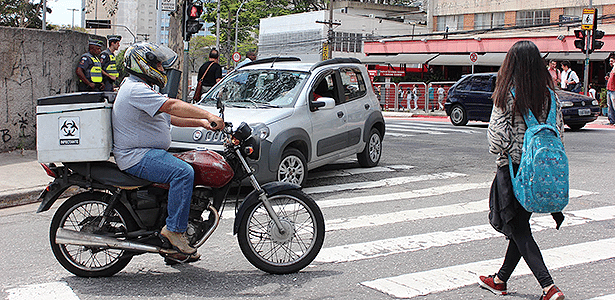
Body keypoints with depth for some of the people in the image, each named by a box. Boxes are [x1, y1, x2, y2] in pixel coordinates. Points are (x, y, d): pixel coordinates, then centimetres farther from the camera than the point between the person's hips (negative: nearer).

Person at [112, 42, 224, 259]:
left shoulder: (142, 88, 21)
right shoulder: (135, 90, -15)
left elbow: (170, 118, 20)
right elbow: (173, 106, -27)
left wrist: (201, 123, 9)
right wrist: (209, 116, -31)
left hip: (149, 152, 11)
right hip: (137, 157, -11)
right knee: (183, 172, -27)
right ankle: (174, 229, -21)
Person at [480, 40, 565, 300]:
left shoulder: (507, 94, -14)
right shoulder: (548, 93, 0)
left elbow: (498, 133, -12)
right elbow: (558, 129, 5)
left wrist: (500, 153, 8)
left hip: (513, 167, -6)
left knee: (519, 230, 3)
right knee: (520, 225, 17)